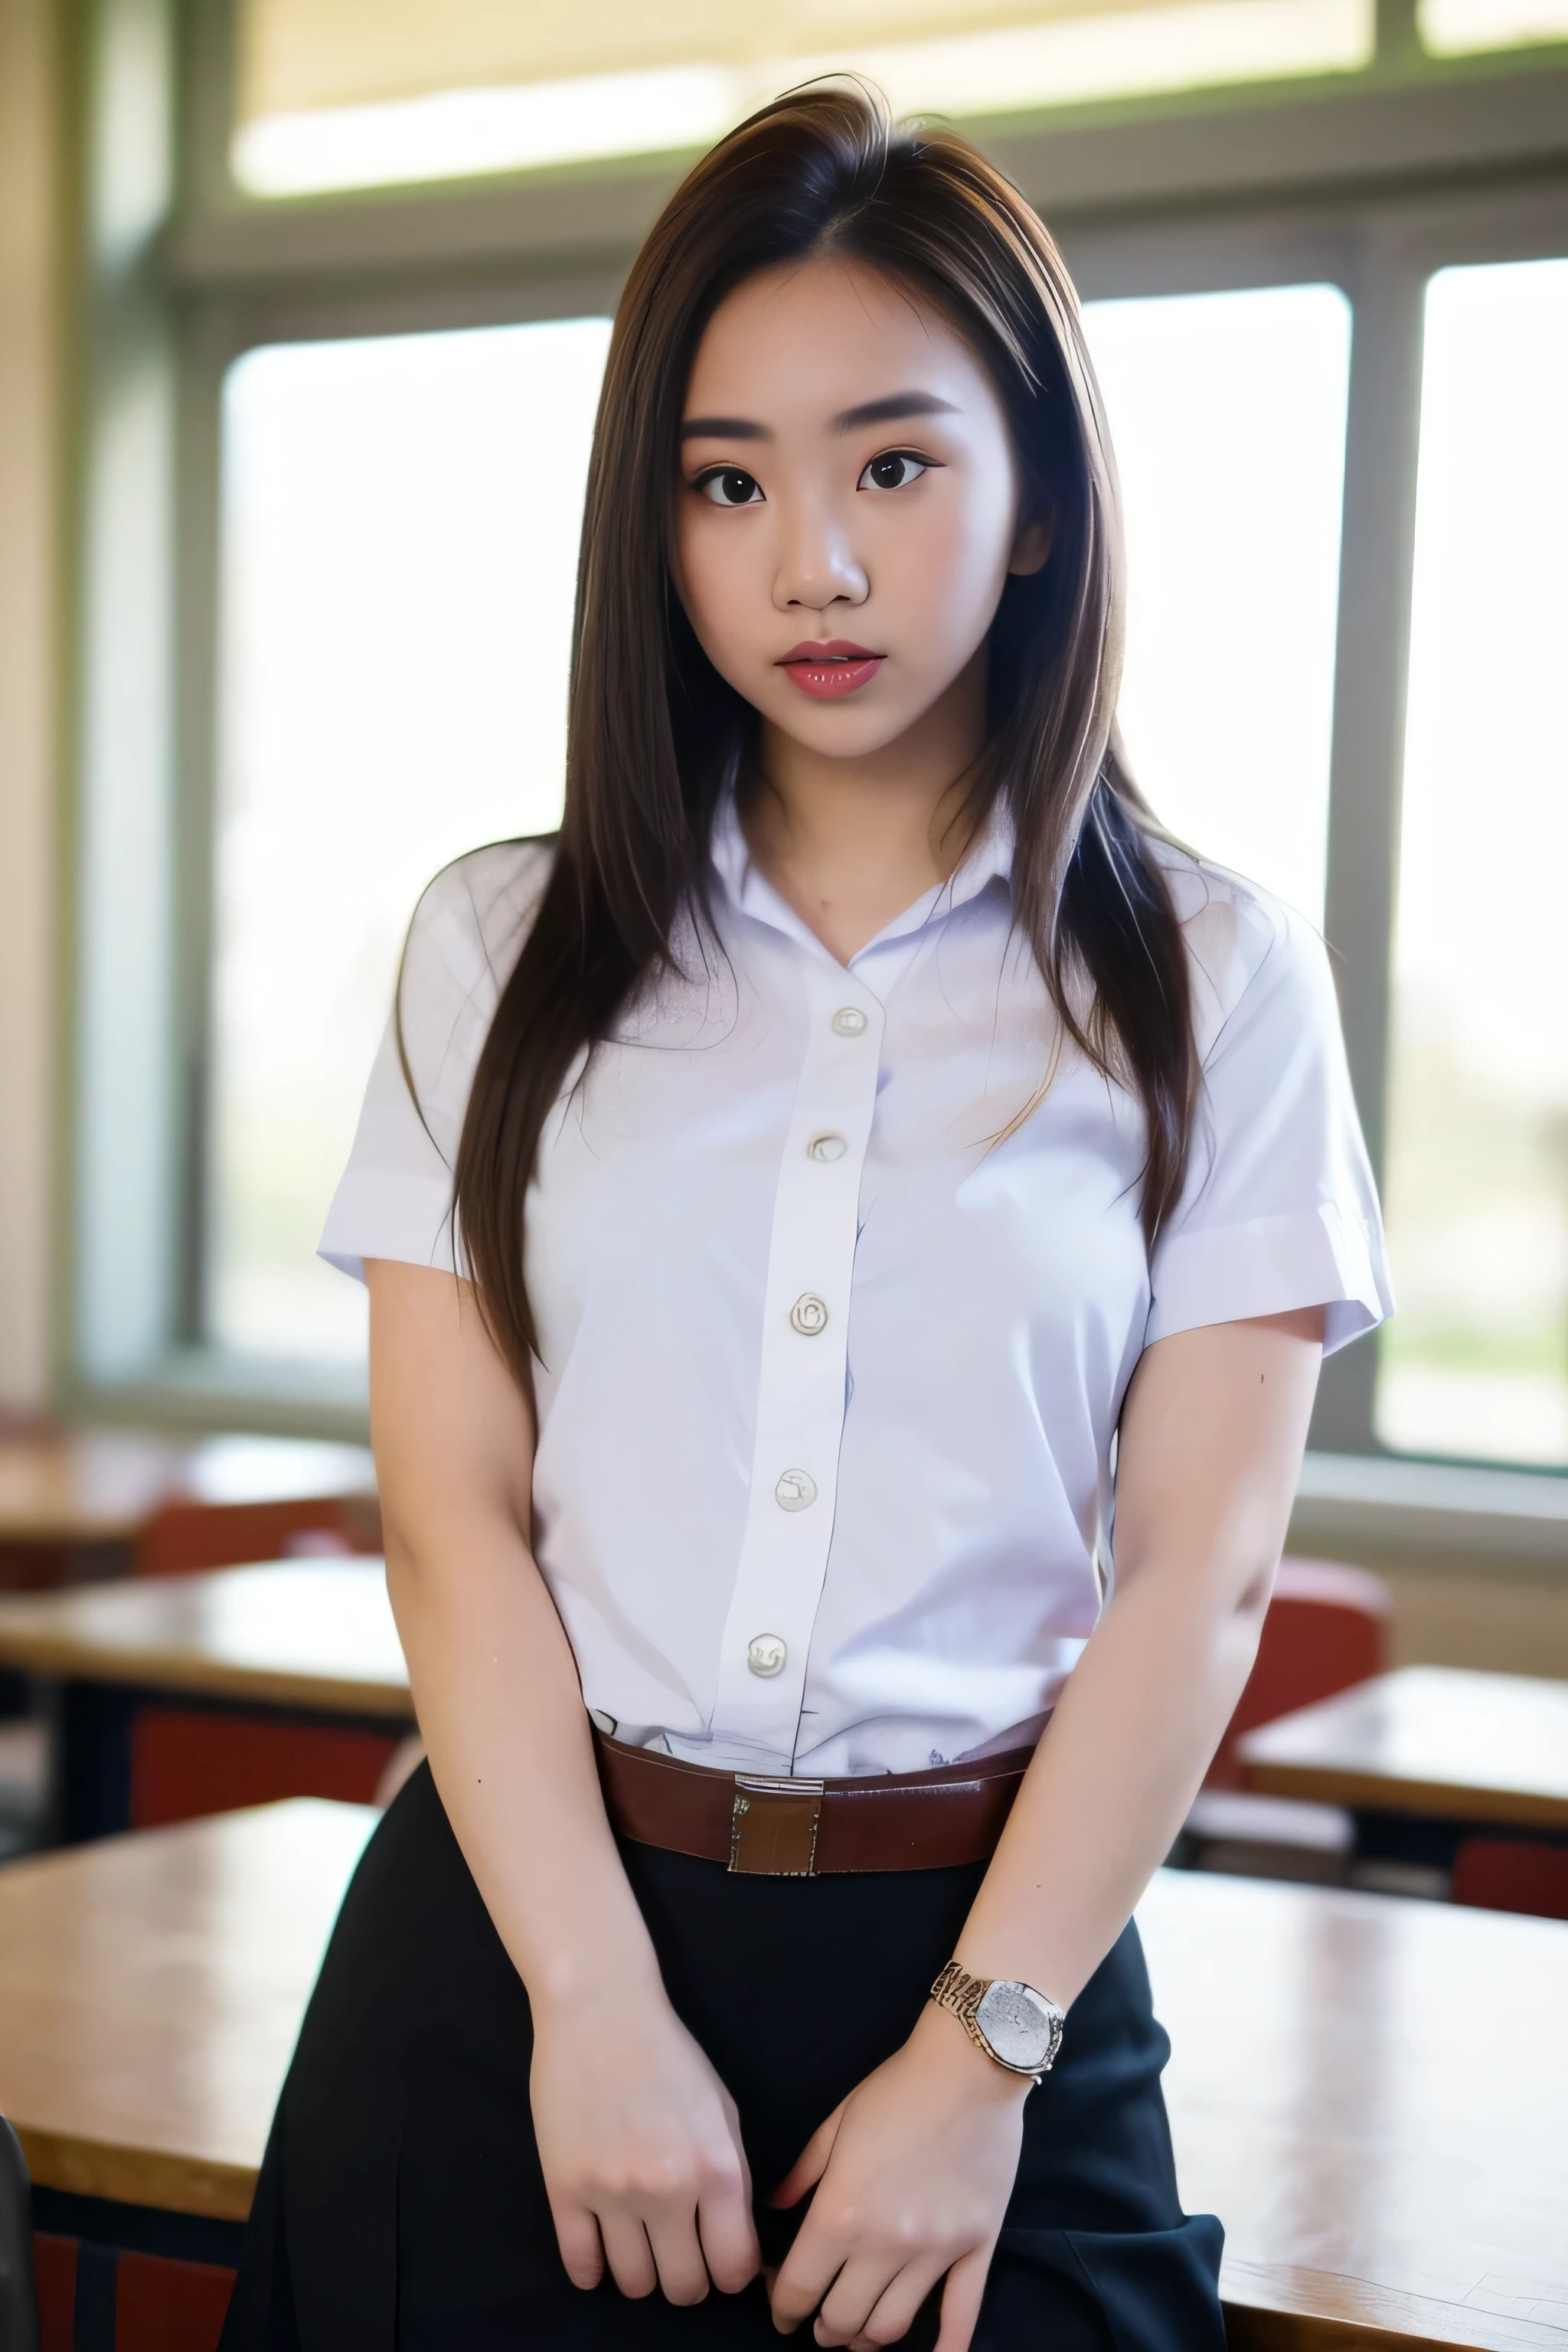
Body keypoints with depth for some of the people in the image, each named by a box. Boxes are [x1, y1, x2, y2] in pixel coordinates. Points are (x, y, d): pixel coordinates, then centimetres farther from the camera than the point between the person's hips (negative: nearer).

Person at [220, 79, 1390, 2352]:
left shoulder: (1215, 981, -1)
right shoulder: (507, 948, 3)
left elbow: (1199, 1570, -6)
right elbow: (456, 1510, -4)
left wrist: (977, 2062, -12)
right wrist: (600, 2010, -12)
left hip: (987, 1939, -1)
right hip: (516, 1924, 1)